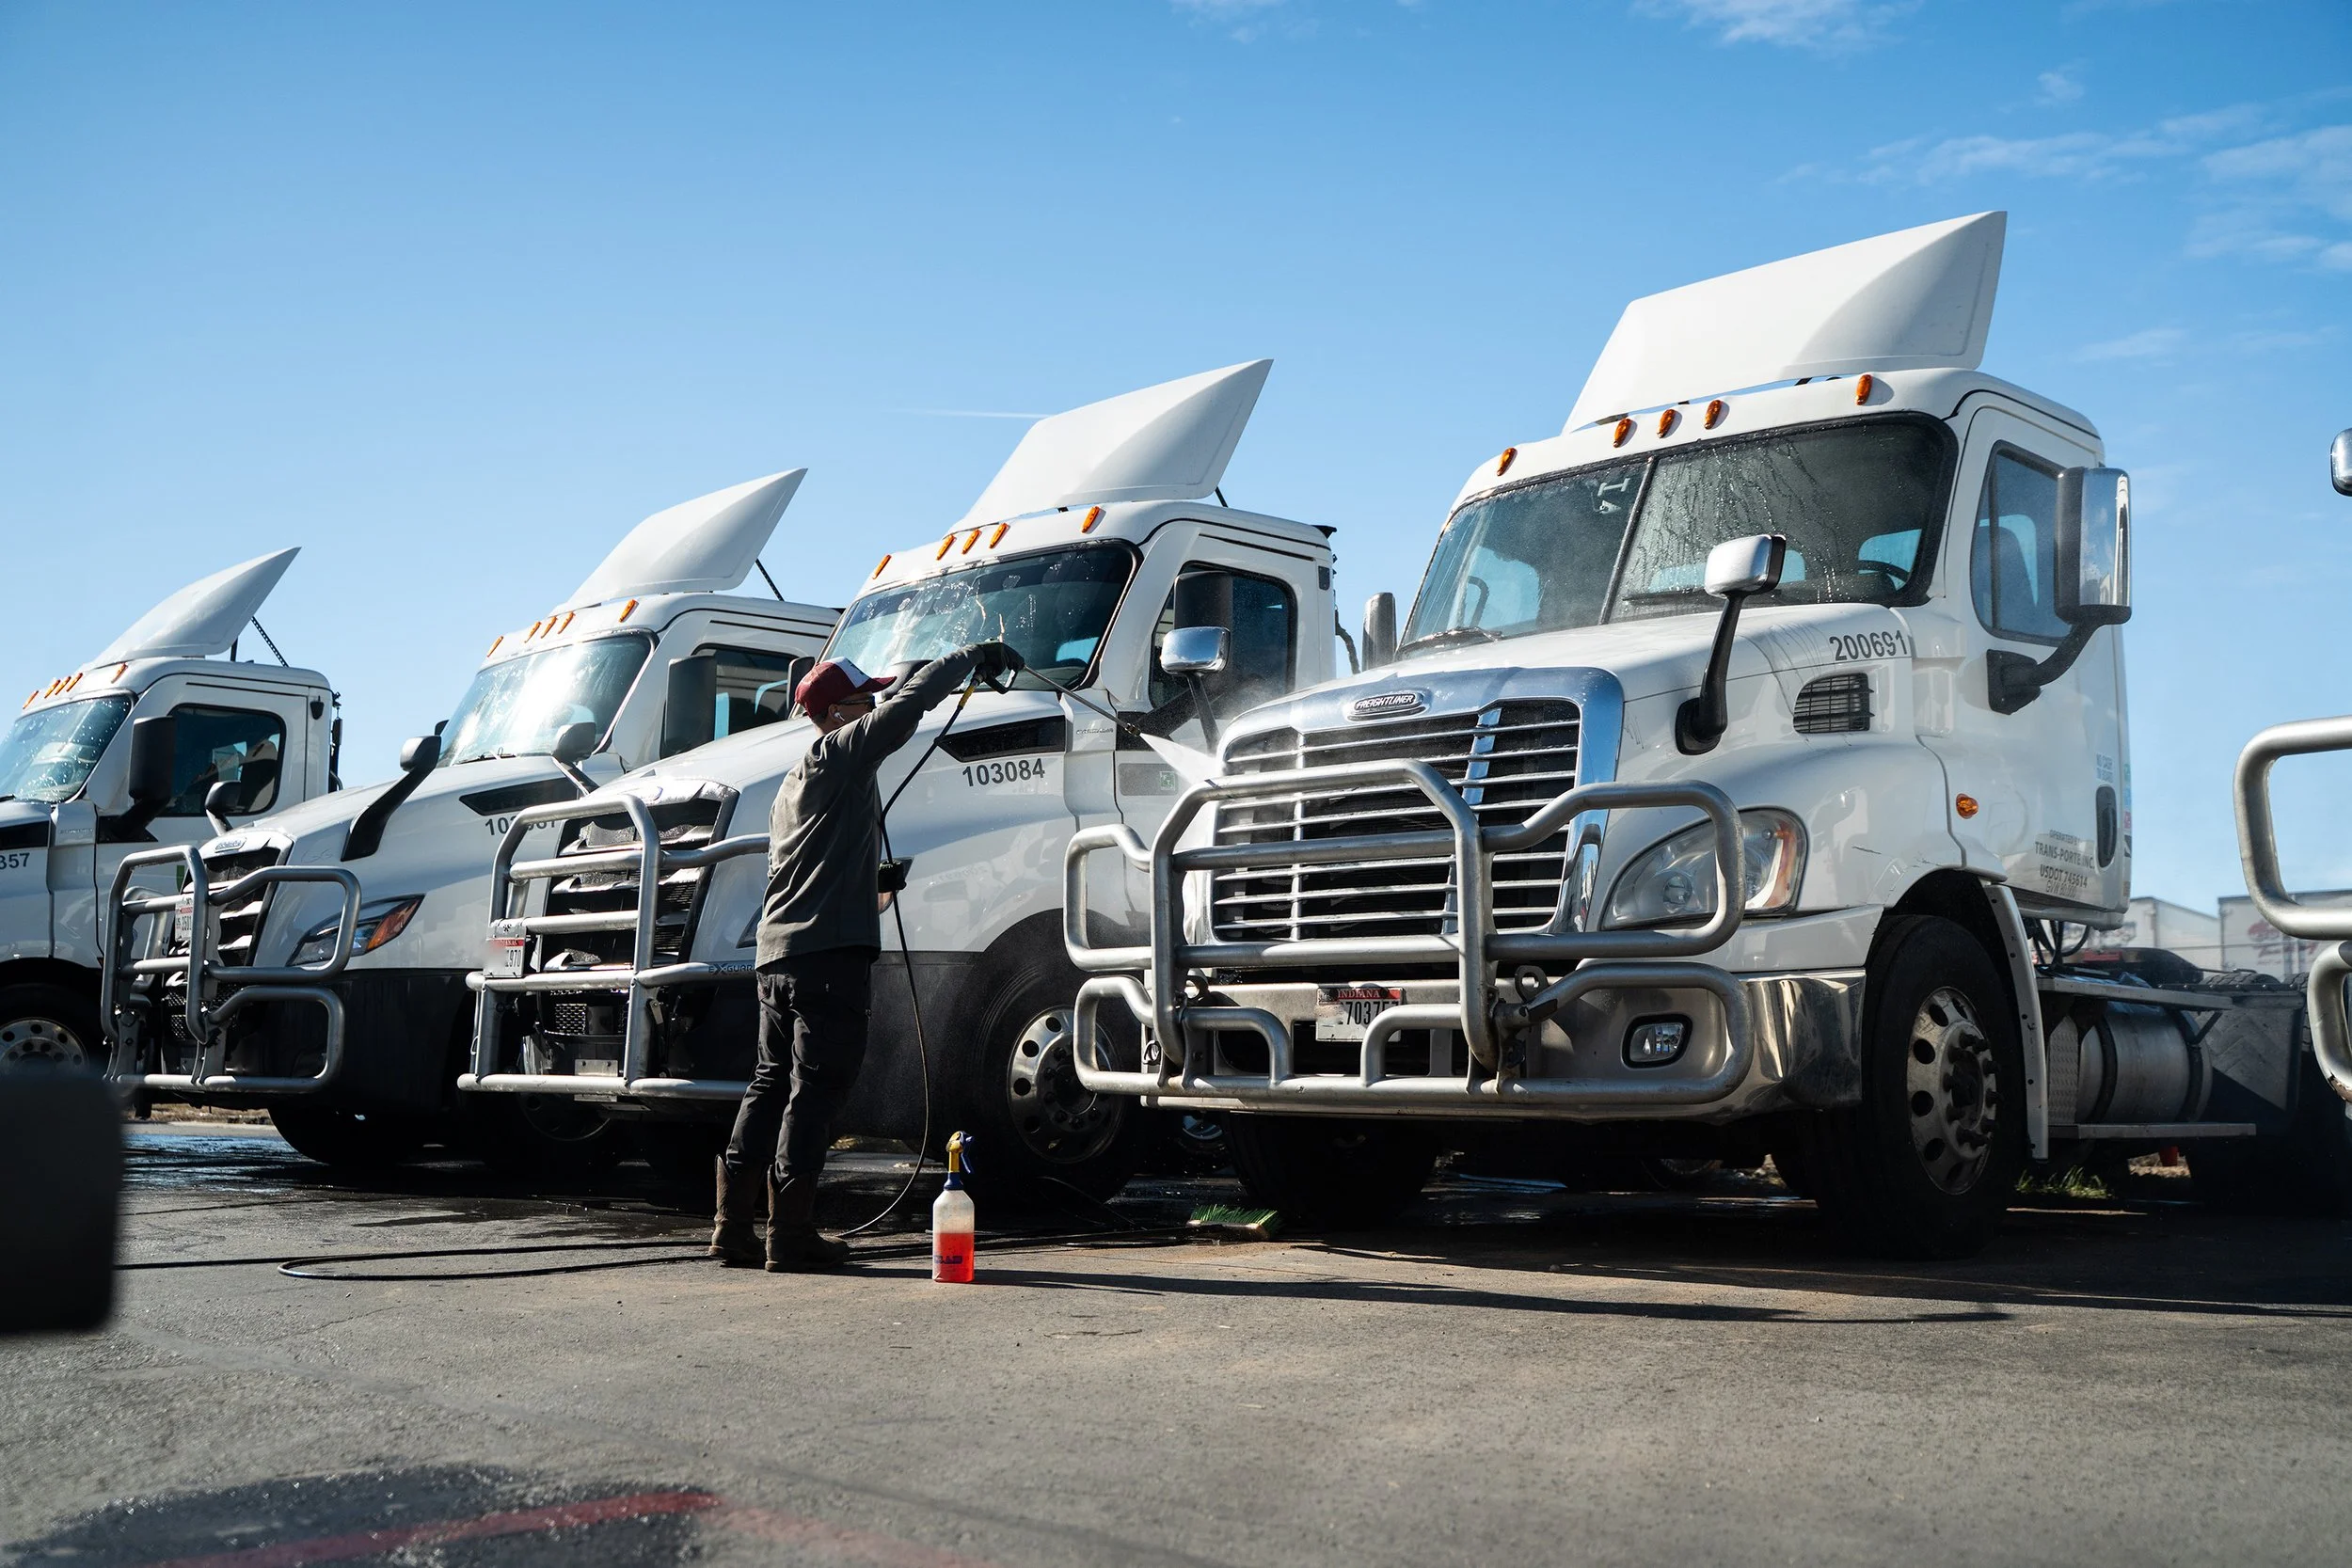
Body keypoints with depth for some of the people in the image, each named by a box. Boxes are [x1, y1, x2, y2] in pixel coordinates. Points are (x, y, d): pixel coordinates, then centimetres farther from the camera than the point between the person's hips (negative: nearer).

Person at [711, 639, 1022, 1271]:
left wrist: (868, 891, 42)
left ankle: (732, 1226, 14)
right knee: (815, 1091, -5)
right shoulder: (843, 754, -5)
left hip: (776, 955, 9)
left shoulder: (794, 782, 24)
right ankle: (791, 1236, -3)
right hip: (830, 953, -9)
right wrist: (970, 656, -3)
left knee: (771, 1085, 13)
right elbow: (910, 701, -13)